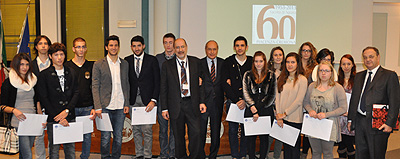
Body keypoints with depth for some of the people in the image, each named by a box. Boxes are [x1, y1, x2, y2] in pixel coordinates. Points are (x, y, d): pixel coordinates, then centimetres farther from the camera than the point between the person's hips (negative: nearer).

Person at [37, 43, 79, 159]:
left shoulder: (71, 73, 11)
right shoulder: (44, 75, 0)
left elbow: (76, 93, 5)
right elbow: (43, 99, -5)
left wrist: (67, 111, -10)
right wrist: (58, 117, -12)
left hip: (69, 117, 3)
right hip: (53, 119, -3)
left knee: (70, 149, 10)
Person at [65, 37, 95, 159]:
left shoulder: (91, 66, 6)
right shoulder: (66, 66, 2)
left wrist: (94, 107, -1)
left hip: (87, 108, 1)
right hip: (71, 107, -1)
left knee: (87, 136, 7)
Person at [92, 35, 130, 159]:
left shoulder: (125, 64, 9)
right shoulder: (98, 64, 0)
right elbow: (95, 86, -2)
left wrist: (127, 104, 5)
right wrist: (97, 107, -9)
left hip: (120, 107, 3)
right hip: (105, 107, -3)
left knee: (118, 137, 10)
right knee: (105, 137, 5)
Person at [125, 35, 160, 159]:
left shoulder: (152, 60, 0)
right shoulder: (127, 61, 8)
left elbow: (157, 82, -2)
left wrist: (153, 100, -10)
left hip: (147, 100, -3)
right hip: (132, 101, 3)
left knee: (147, 129, -2)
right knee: (136, 129, 10)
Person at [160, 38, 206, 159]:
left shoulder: (196, 62, 6)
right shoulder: (167, 65, 3)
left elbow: (201, 83, 7)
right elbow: (163, 88, 4)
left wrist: (202, 102, -1)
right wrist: (164, 108, -1)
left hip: (192, 104, 0)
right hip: (176, 105, 0)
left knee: (196, 133, -5)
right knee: (178, 136, 8)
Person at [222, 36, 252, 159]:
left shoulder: (252, 62, 3)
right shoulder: (228, 62, 2)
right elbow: (225, 84, -5)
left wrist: (246, 101, -12)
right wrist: (236, 100, -13)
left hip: (248, 101, 0)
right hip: (232, 101, 0)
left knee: (246, 129, 5)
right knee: (233, 129, 5)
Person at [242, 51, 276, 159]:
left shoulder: (271, 75, 6)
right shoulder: (247, 75, 8)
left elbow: (272, 95, 1)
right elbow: (245, 93, 0)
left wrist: (259, 108, -8)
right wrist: (253, 108, -14)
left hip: (266, 111, 0)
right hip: (250, 111, 0)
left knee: (264, 137, 5)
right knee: (251, 137, 5)